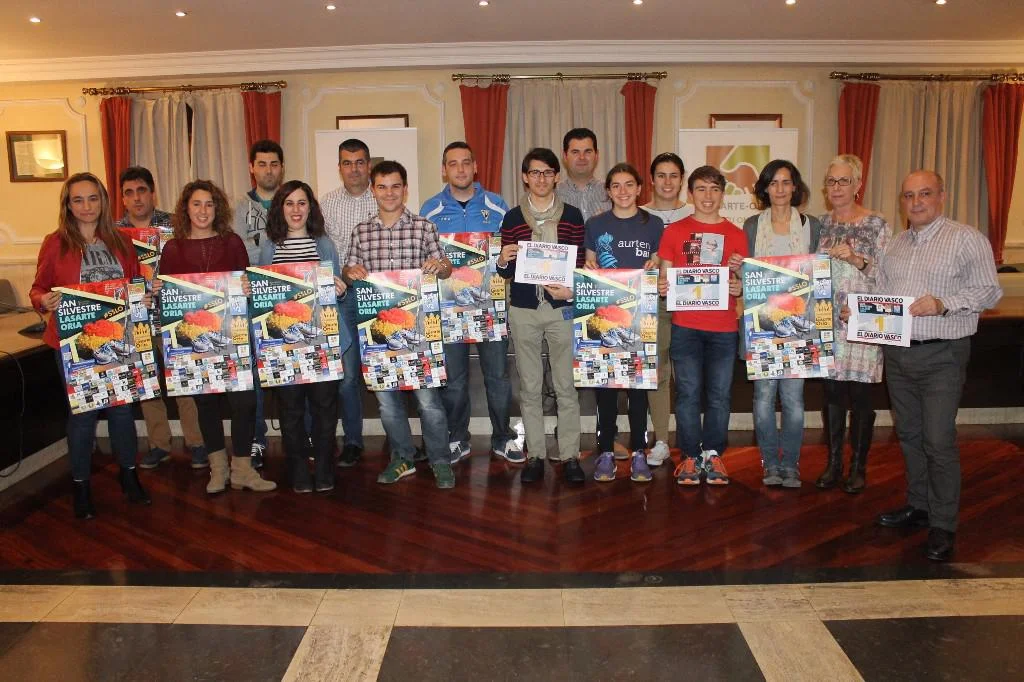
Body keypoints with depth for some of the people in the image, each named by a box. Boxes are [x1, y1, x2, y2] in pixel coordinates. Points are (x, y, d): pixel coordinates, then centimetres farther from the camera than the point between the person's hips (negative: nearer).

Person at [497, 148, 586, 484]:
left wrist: (571, 290, -12)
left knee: (566, 385, 2)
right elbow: (506, 272, 10)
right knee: (529, 387, 6)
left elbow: (581, 263, 6)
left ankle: (570, 455, 11)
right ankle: (535, 455, 16)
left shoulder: (572, 216, 6)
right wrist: (502, 261, -12)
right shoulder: (512, 218, 7)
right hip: (523, 309, 1)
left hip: (561, 307, -1)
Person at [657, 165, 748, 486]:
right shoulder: (674, 231, 7)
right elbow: (665, 277, 9)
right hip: (685, 325, -1)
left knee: (720, 394, 4)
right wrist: (661, 287, -13)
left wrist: (738, 287, -9)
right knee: (688, 393, 1)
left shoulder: (736, 235, 10)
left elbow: (742, 281, 13)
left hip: (724, 327, 1)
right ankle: (690, 457, 12)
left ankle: (713, 455, 18)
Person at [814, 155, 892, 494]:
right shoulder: (821, 223, 10)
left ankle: (858, 466, 16)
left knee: (860, 393, 2)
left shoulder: (877, 225, -2)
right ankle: (833, 462, 21)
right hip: (827, 322, 4)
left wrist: (857, 259, -21)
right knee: (832, 392, 9)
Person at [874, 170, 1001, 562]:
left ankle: (943, 526, 6)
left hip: (941, 356, -6)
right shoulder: (896, 244, 14)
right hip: (897, 353, 6)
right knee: (909, 435, 14)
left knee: (939, 442, -6)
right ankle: (918, 506, 29)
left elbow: (988, 291, -8)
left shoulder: (966, 239, -4)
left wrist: (943, 304, -22)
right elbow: (881, 290, 17)